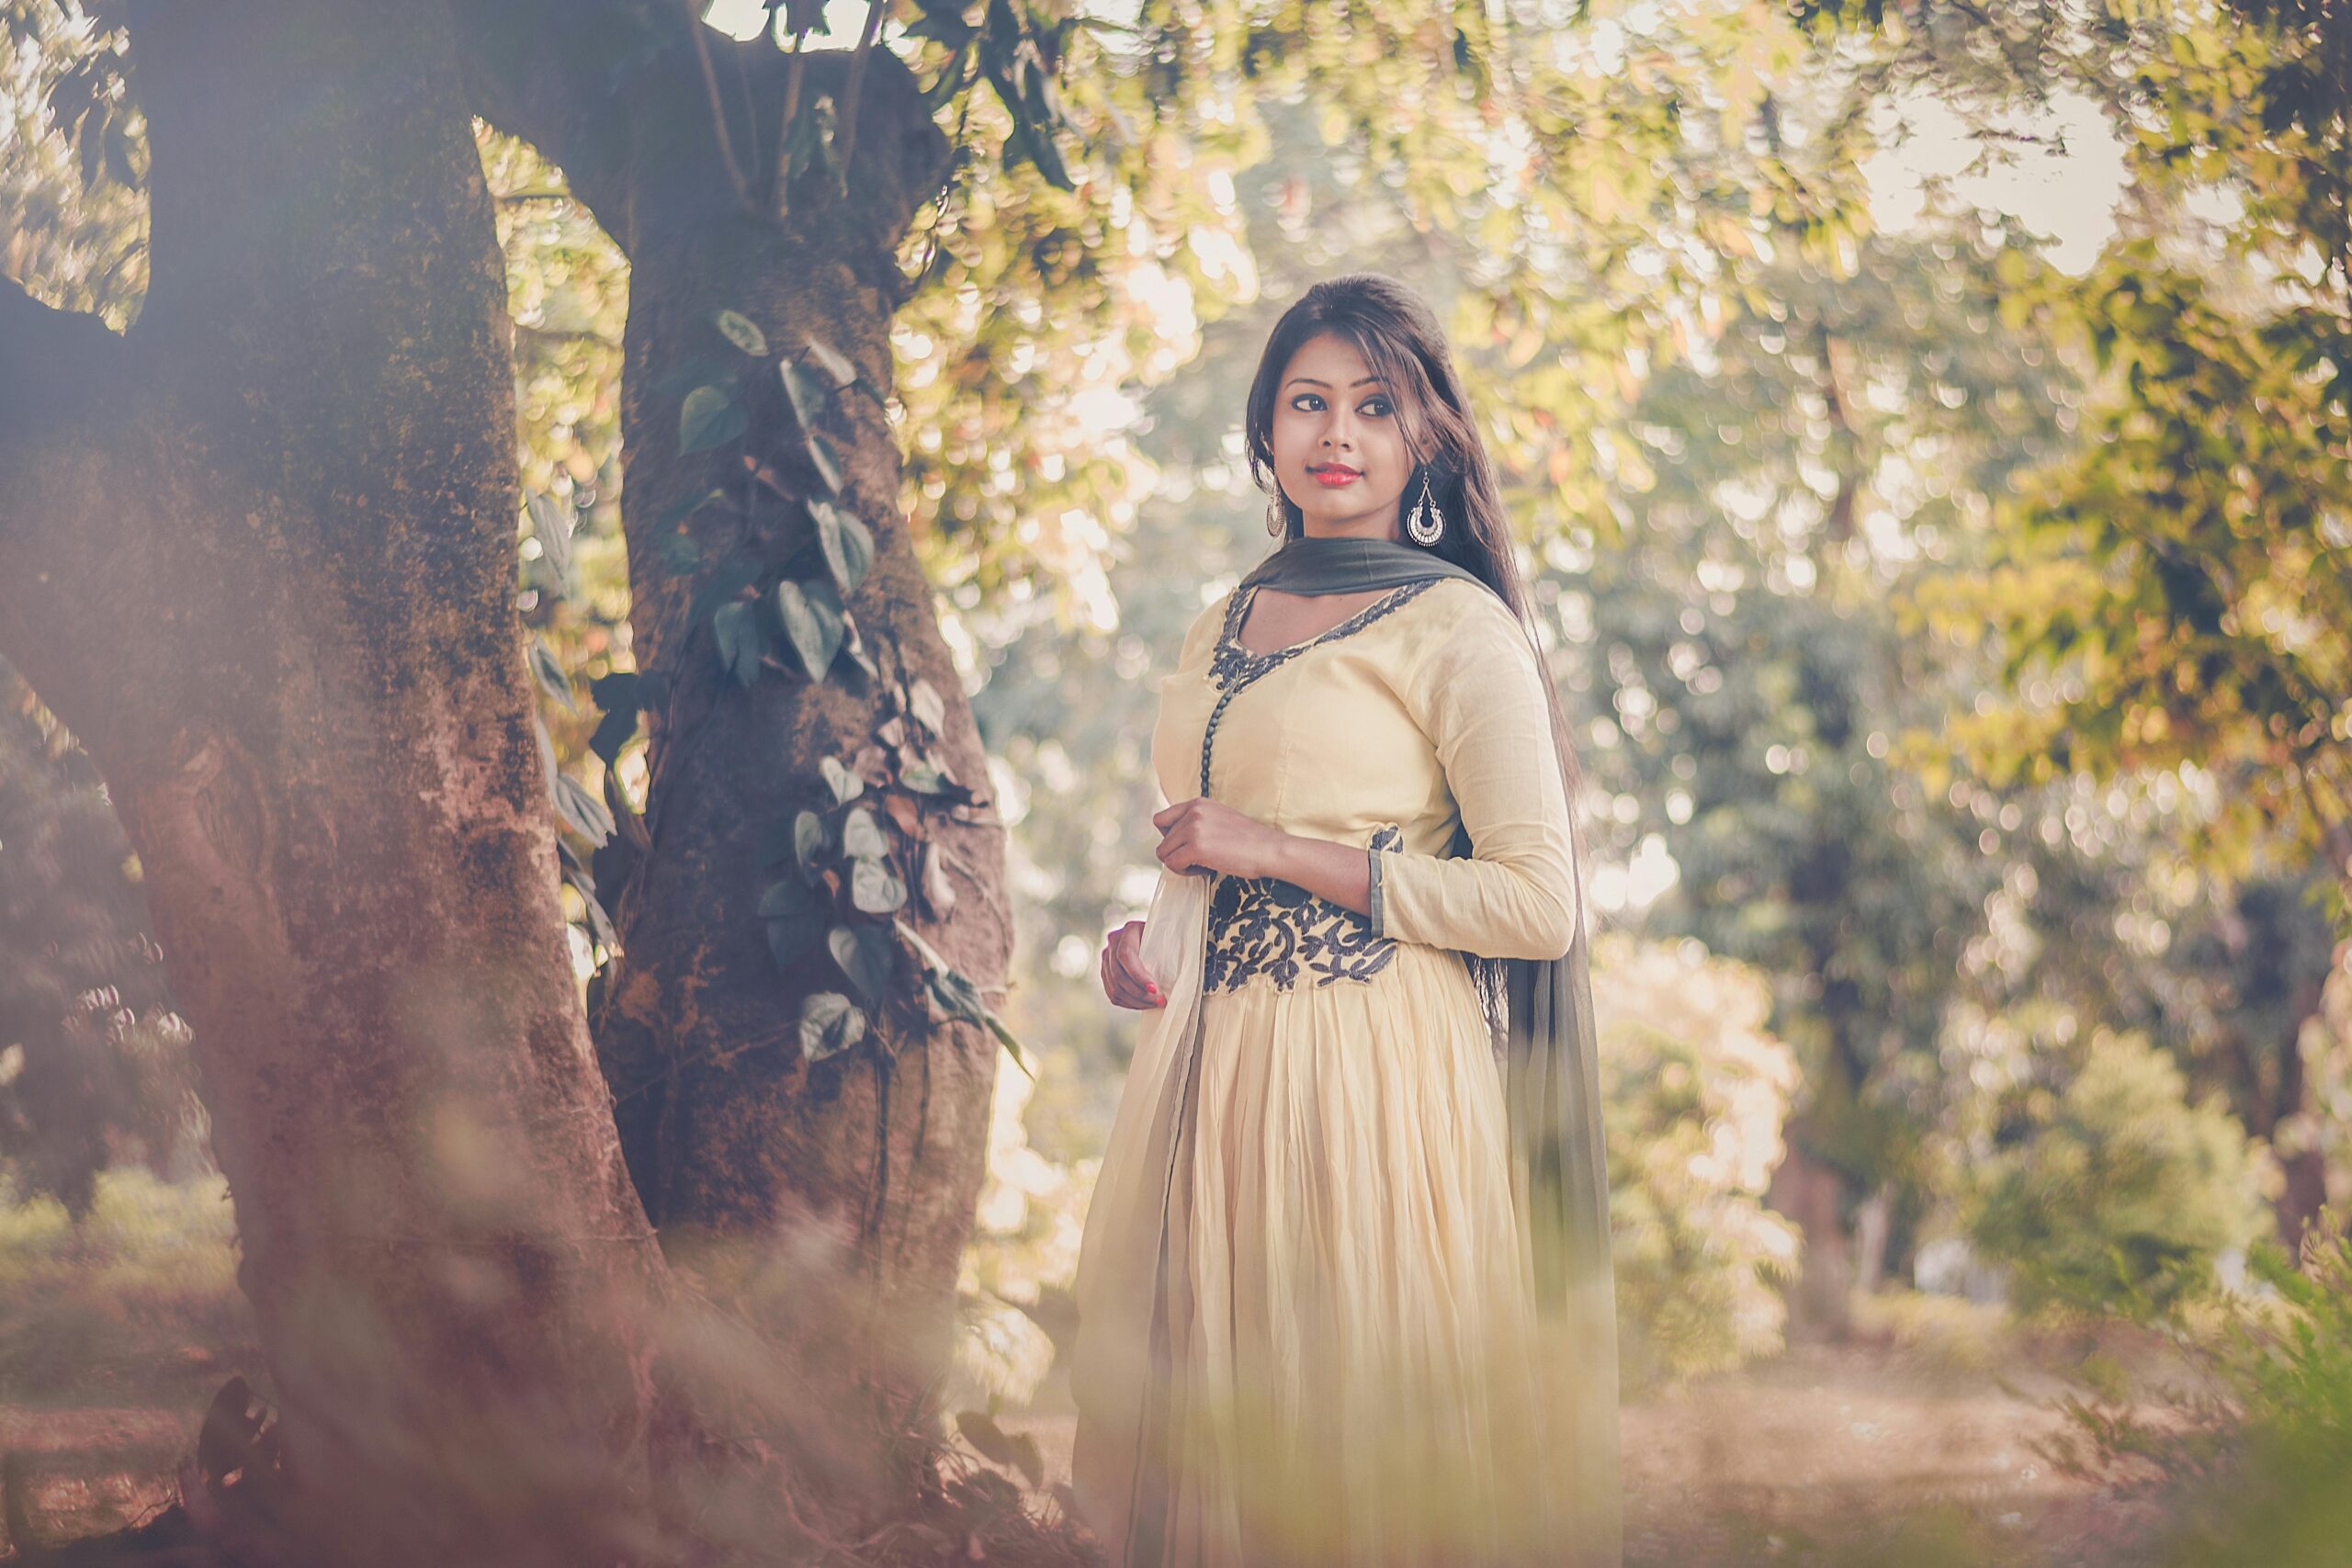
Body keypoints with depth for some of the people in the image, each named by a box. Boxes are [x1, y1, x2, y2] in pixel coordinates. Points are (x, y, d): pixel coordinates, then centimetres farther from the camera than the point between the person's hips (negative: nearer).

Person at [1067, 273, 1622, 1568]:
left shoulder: (1457, 626, -6)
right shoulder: (1219, 632, 15)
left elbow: (1542, 906, -13)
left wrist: (1283, 851, -13)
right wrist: (1147, 950, 4)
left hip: (1372, 1070, -6)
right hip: (1209, 1061, 6)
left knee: (1361, 1445, -2)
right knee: (1209, 1428, 9)